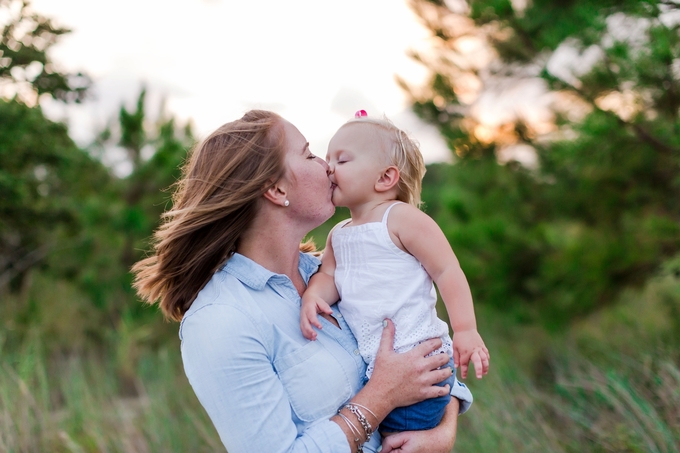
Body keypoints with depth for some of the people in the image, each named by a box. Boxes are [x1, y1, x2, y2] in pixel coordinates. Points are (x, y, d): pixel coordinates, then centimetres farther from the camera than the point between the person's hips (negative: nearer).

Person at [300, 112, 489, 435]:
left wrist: (465, 330, -17)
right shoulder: (338, 235, 14)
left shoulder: (401, 218, -10)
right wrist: (313, 296, -16)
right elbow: (328, 275, 8)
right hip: (370, 367, 7)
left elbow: (447, 271, -11)